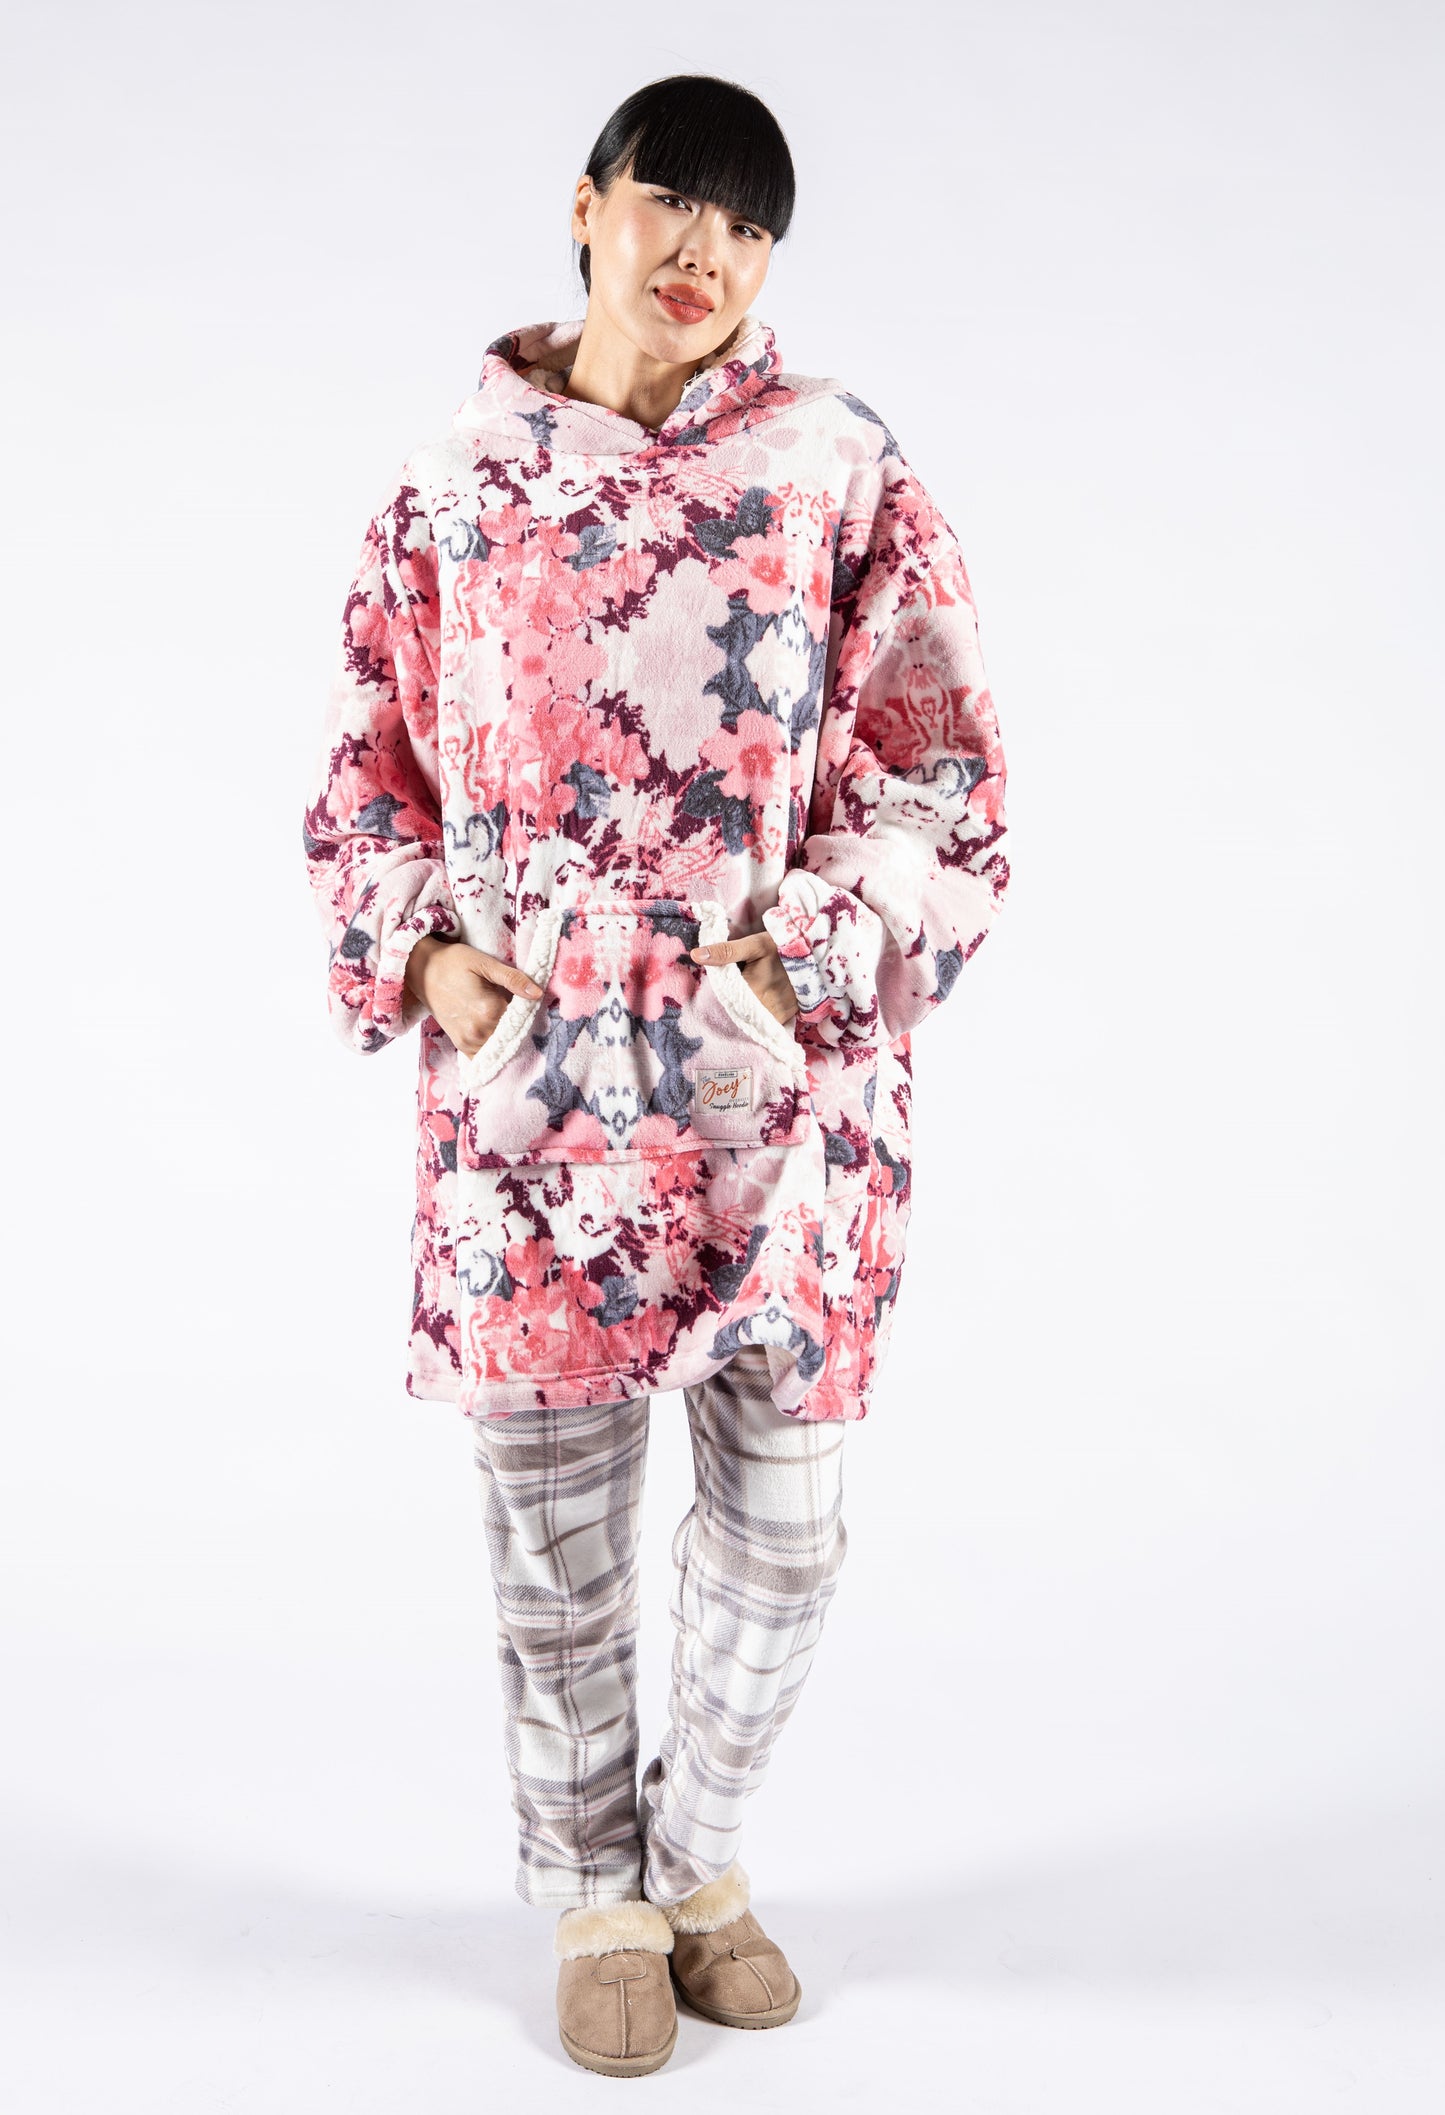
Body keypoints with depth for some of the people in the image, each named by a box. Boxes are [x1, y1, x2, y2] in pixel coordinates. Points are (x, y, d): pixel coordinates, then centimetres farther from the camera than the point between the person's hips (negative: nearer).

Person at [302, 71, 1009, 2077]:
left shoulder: (842, 471, 3)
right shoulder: (456, 483, 7)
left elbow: (948, 777, 1)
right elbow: (367, 767, 13)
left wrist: (815, 957, -11)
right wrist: (423, 952, -3)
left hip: (782, 1082, 0)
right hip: (530, 1081, 1)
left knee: (781, 1523, 9)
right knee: (555, 1524, 8)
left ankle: (700, 1850, 35)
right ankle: (590, 1891, 32)